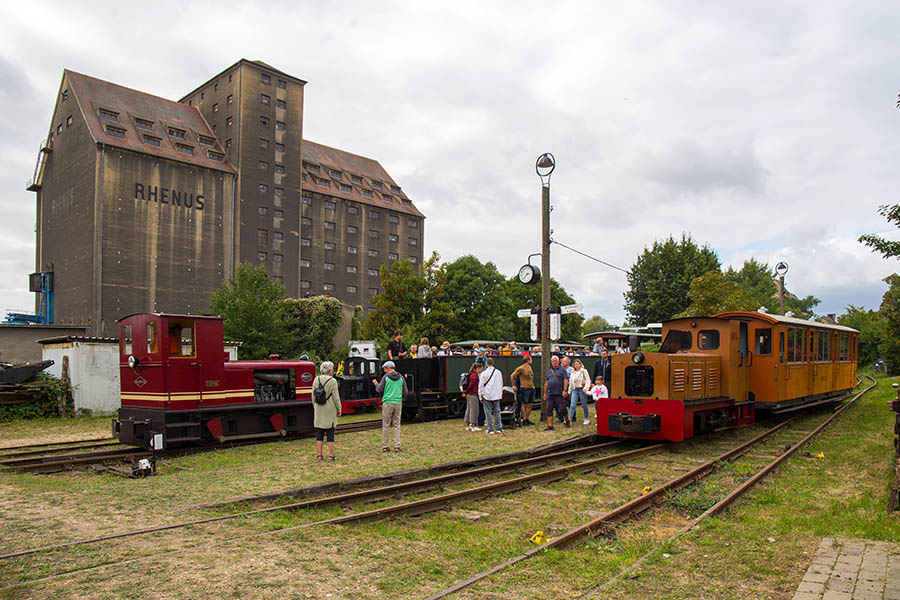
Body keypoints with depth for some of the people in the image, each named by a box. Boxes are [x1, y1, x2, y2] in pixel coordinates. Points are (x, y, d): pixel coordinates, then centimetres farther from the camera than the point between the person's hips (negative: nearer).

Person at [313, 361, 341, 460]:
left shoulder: (316, 380, 4)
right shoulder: (332, 381, -11)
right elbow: (336, 397, -10)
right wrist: (339, 409, 0)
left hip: (318, 410, 5)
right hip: (330, 410, -4)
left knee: (319, 433, 9)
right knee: (330, 433, 2)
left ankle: (320, 455, 12)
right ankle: (331, 455, 5)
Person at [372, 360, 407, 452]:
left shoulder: (386, 377, -4)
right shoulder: (401, 377, 6)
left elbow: (379, 390, -3)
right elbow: (405, 392, 7)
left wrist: (376, 383, 16)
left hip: (387, 403, -3)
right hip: (398, 403, 3)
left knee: (385, 425, 4)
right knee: (397, 425, 7)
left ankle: (385, 446, 7)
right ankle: (397, 446, 4)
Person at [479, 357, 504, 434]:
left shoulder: (484, 373, -9)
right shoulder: (498, 372, 4)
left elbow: (481, 386, -5)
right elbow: (501, 384, 12)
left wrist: (480, 396, 5)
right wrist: (500, 395, 22)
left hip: (487, 395, -4)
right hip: (497, 395, 4)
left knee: (488, 412, 3)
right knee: (497, 412, 11)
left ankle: (490, 429, 3)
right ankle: (499, 428, 11)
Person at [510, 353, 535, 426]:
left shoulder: (530, 367, 13)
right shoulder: (520, 368, -10)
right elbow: (512, 376, -6)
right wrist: (513, 385, -5)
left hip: (531, 388, 7)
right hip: (524, 388, -7)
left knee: (530, 405, 9)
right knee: (524, 405, -2)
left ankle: (527, 419, 19)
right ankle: (524, 420, 4)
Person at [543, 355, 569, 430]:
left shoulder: (562, 369, 1)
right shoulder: (549, 371, 17)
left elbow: (566, 380, -6)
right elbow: (546, 382, 19)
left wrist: (564, 390, -16)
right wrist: (545, 393, 16)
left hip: (559, 393, -5)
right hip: (550, 394, 5)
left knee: (562, 408, 0)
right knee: (548, 410, 0)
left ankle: (567, 421, 23)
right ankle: (550, 425, 4)